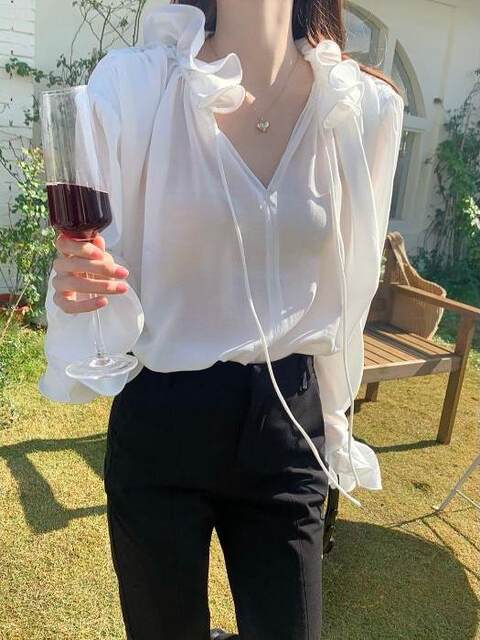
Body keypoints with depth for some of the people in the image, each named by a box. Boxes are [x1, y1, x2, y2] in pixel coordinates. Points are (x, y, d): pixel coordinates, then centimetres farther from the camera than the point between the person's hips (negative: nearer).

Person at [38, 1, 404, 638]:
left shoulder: (366, 105, -3)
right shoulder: (132, 83, -11)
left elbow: (343, 293, 5)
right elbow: (106, 269, -5)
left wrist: (333, 424, 13)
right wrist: (77, 282, -28)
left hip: (288, 421, 2)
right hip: (160, 425, -1)